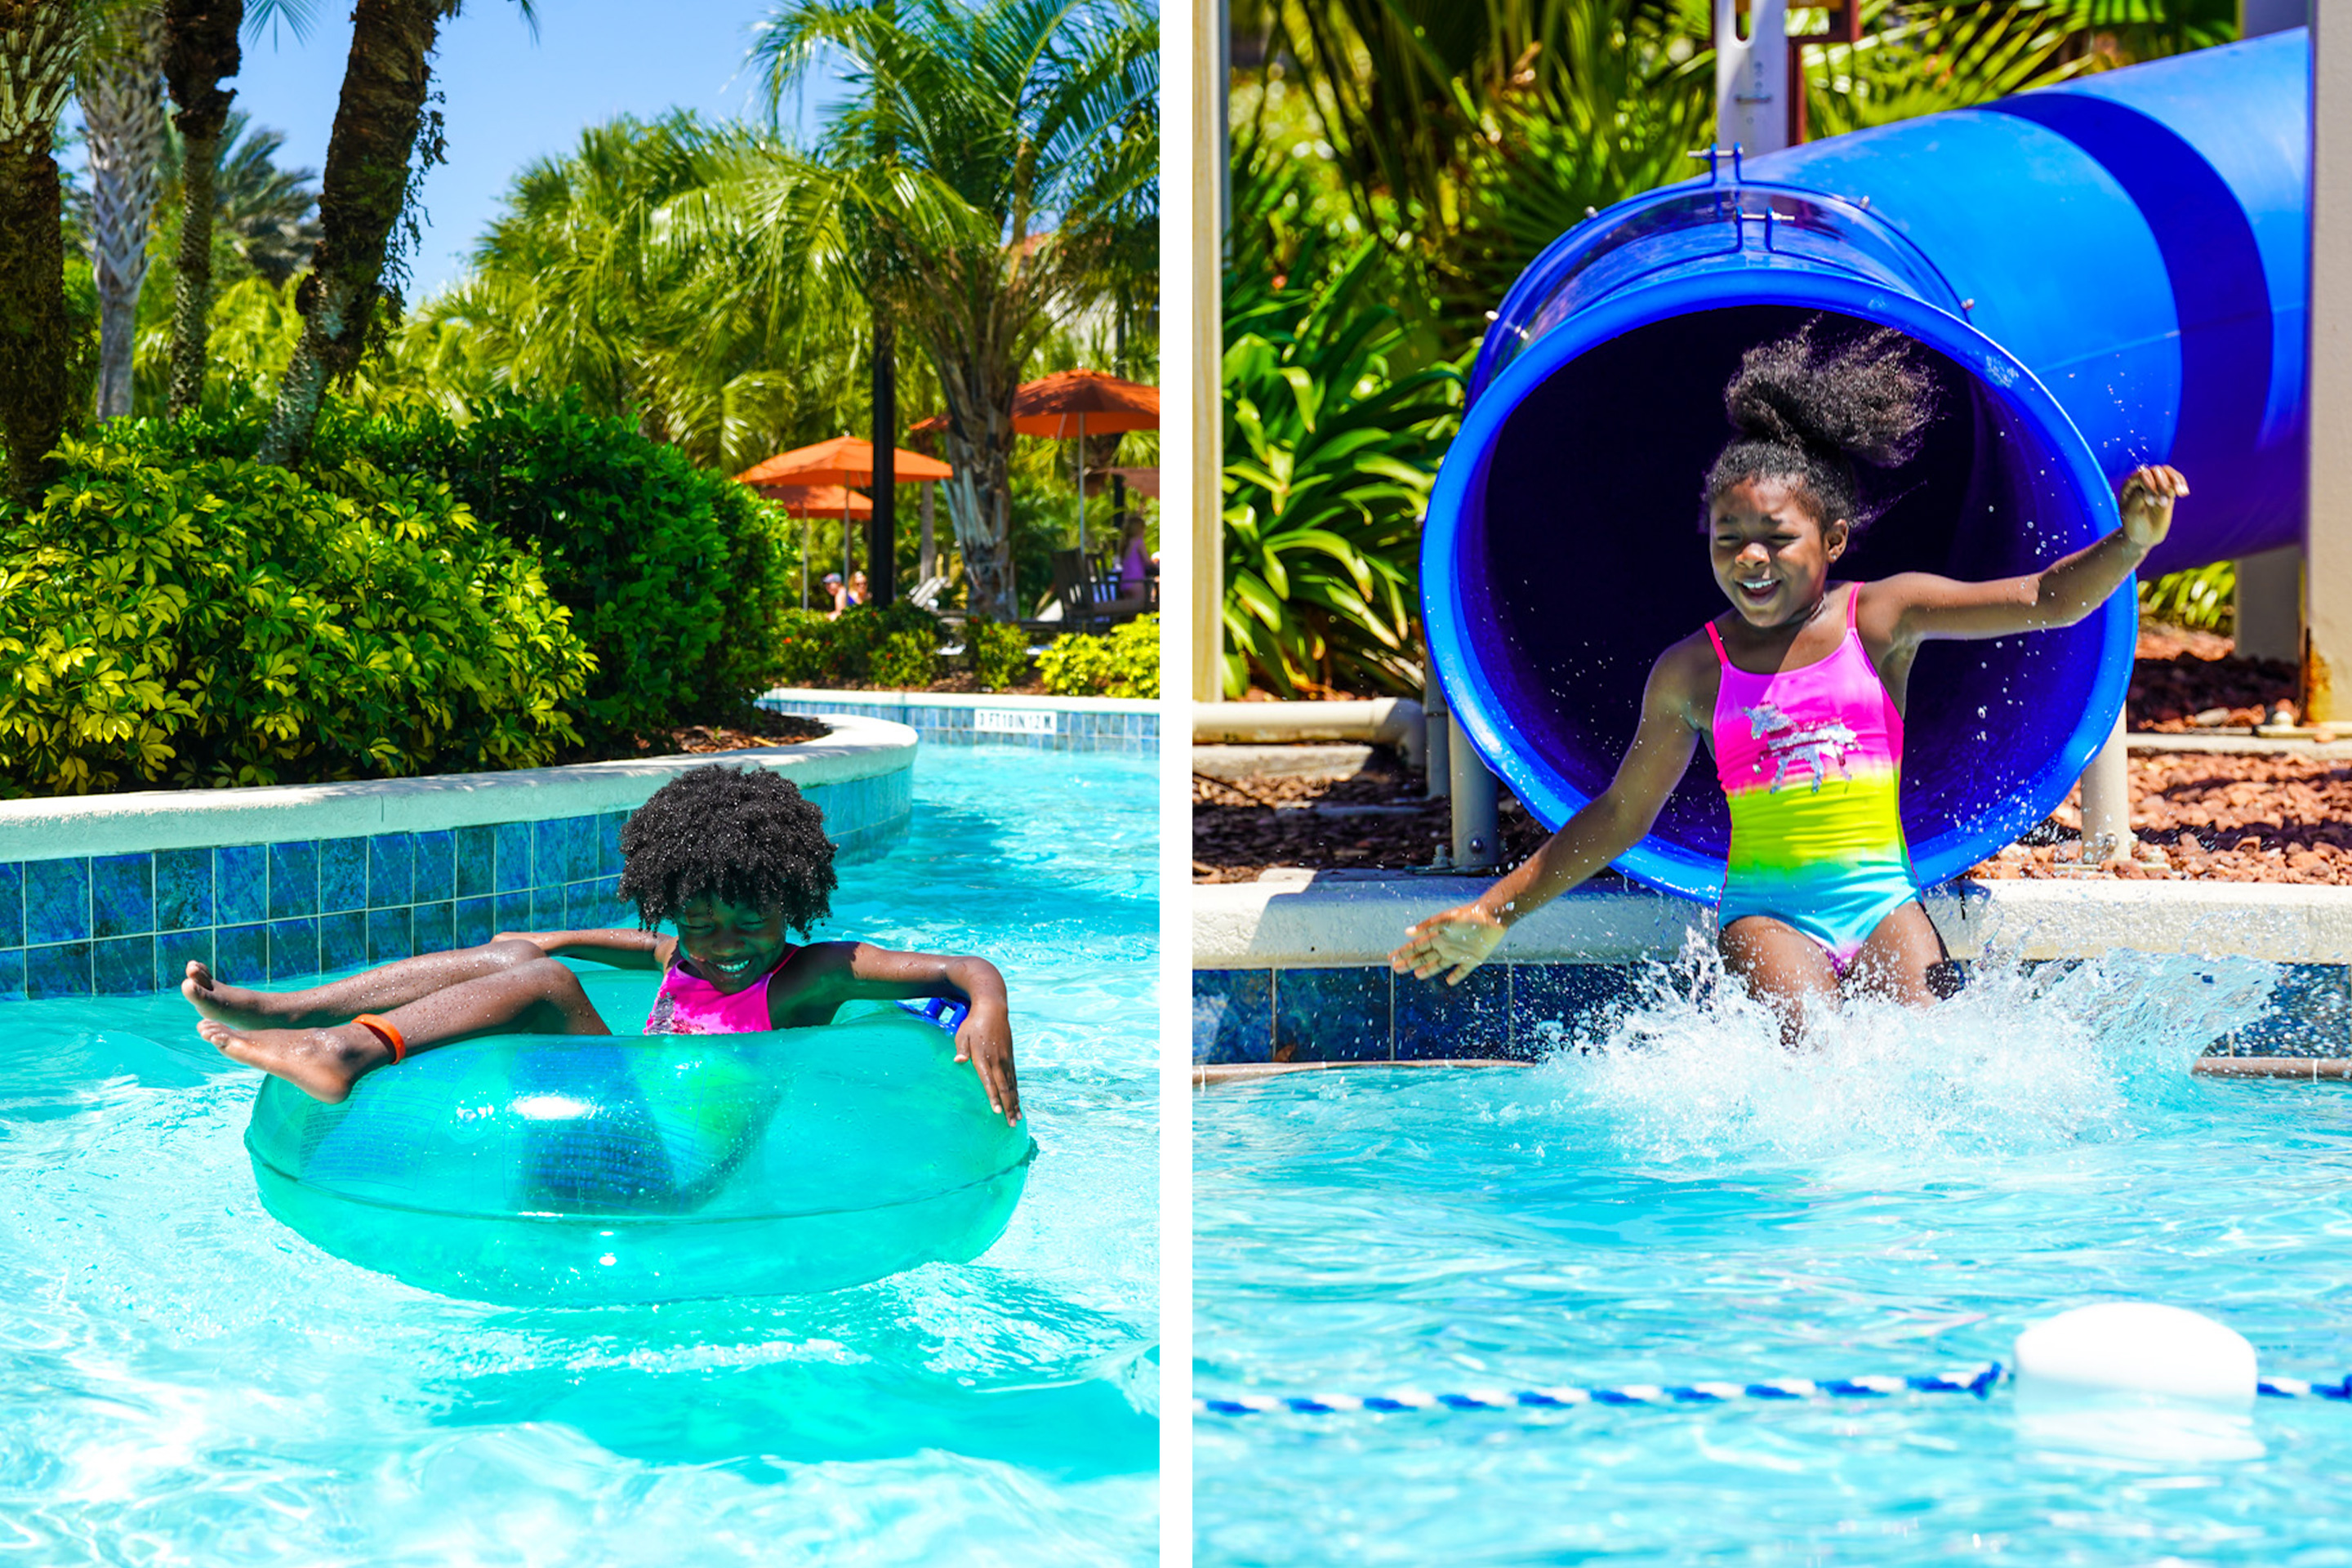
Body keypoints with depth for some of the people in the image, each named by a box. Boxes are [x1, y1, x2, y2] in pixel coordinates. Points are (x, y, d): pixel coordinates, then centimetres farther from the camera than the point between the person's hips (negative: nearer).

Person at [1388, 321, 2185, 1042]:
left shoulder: (1882, 614, 6)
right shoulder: (1692, 670, 8)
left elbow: (2045, 601, 0)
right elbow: (1618, 816, 17)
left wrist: (2130, 541, -21)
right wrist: (1492, 914, 14)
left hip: (1881, 896, 1)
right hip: (1766, 907, -1)